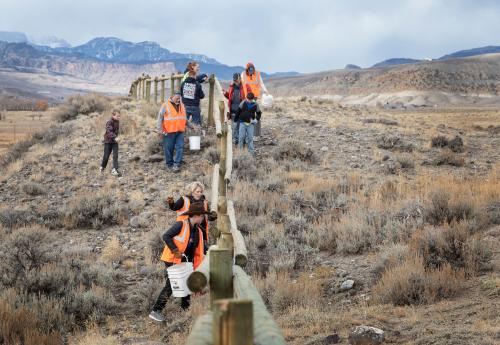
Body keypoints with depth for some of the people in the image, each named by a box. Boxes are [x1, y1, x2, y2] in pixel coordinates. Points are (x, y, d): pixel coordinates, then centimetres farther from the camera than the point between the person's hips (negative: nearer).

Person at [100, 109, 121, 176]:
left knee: (115, 155, -7)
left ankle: (114, 169, -9)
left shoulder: (117, 122, 3)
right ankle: (102, 167, 30)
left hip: (115, 141, 5)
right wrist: (114, 137, -45)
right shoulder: (109, 122, -19)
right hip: (108, 141, -5)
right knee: (106, 155, 5)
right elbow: (109, 131, -32)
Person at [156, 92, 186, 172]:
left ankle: (177, 165, -4)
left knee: (180, 147, -4)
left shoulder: (182, 106, 12)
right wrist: (160, 131, -9)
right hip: (169, 132, -4)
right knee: (169, 149, 2)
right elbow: (160, 119, -5)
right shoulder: (165, 106, -6)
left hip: (180, 132, 4)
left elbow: (185, 118, 25)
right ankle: (169, 164, 15)